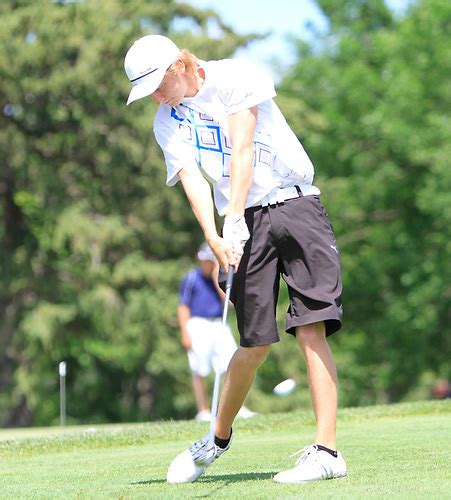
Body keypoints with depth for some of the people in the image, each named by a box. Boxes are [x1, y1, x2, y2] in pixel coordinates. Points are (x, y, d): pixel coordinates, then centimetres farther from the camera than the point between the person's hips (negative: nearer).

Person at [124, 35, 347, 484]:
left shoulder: (234, 78, -4)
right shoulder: (167, 122, 8)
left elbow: (242, 149, -13)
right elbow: (192, 179, -6)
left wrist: (235, 218, -22)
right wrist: (214, 238, -23)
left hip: (294, 205, -3)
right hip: (244, 223, 3)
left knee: (310, 329, -14)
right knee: (255, 343, -1)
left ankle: (326, 451, -17)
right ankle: (219, 439, 21)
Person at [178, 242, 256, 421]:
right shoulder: (191, 279, -1)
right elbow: (183, 307, -2)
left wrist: (217, 281, -7)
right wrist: (185, 333, -10)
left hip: (219, 325, 4)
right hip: (198, 325, -4)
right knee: (199, 371, -2)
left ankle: (238, 407, 1)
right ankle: (203, 410, 5)